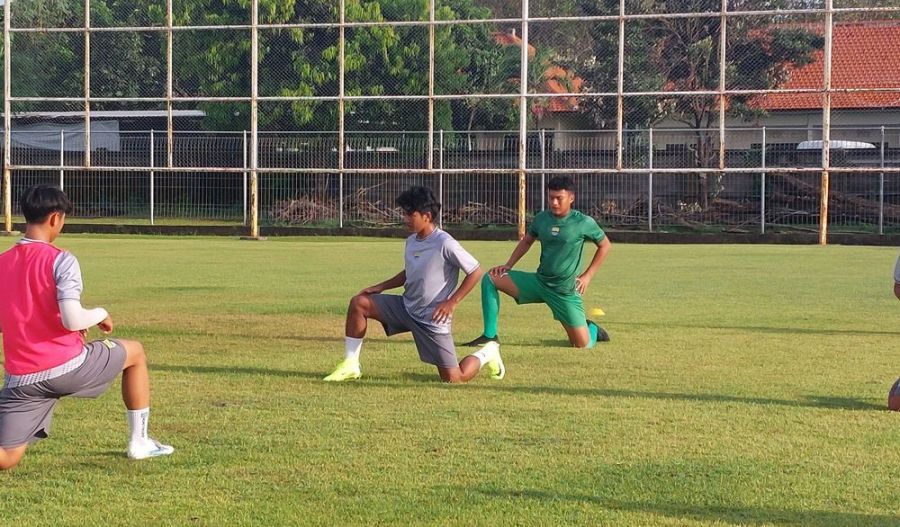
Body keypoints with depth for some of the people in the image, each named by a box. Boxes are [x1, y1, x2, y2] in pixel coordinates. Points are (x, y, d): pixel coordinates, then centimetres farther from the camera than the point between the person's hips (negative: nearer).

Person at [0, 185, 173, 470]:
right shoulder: (60, 260, -12)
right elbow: (72, 320, -22)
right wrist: (101, 314, -2)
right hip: (66, 367, -4)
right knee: (135, 352, 24)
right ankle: (139, 442, 26)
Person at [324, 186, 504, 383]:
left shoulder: (444, 244, -20)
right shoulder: (411, 241, 4)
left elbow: (475, 272, -15)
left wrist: (452, 302, -18)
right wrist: (381, 287, 9)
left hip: (433, 319, -7)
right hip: (407, 307, 7)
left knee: (453, 379, -6)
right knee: (358, 303, -7)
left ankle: (487, 354, 26)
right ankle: (350, 366, 0)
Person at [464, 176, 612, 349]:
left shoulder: (584, 222, -12)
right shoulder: (541, 218, 0)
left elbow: (605, 245, 3)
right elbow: (527, 241, 18)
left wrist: (587, 276, -3)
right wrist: (508, 265, 5)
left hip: (565, 291, -4)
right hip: (538, 282, 4)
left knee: (583, 345, -7)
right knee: (490, 278, -11)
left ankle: (591, 329, 33)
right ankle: (490, 336, -6)